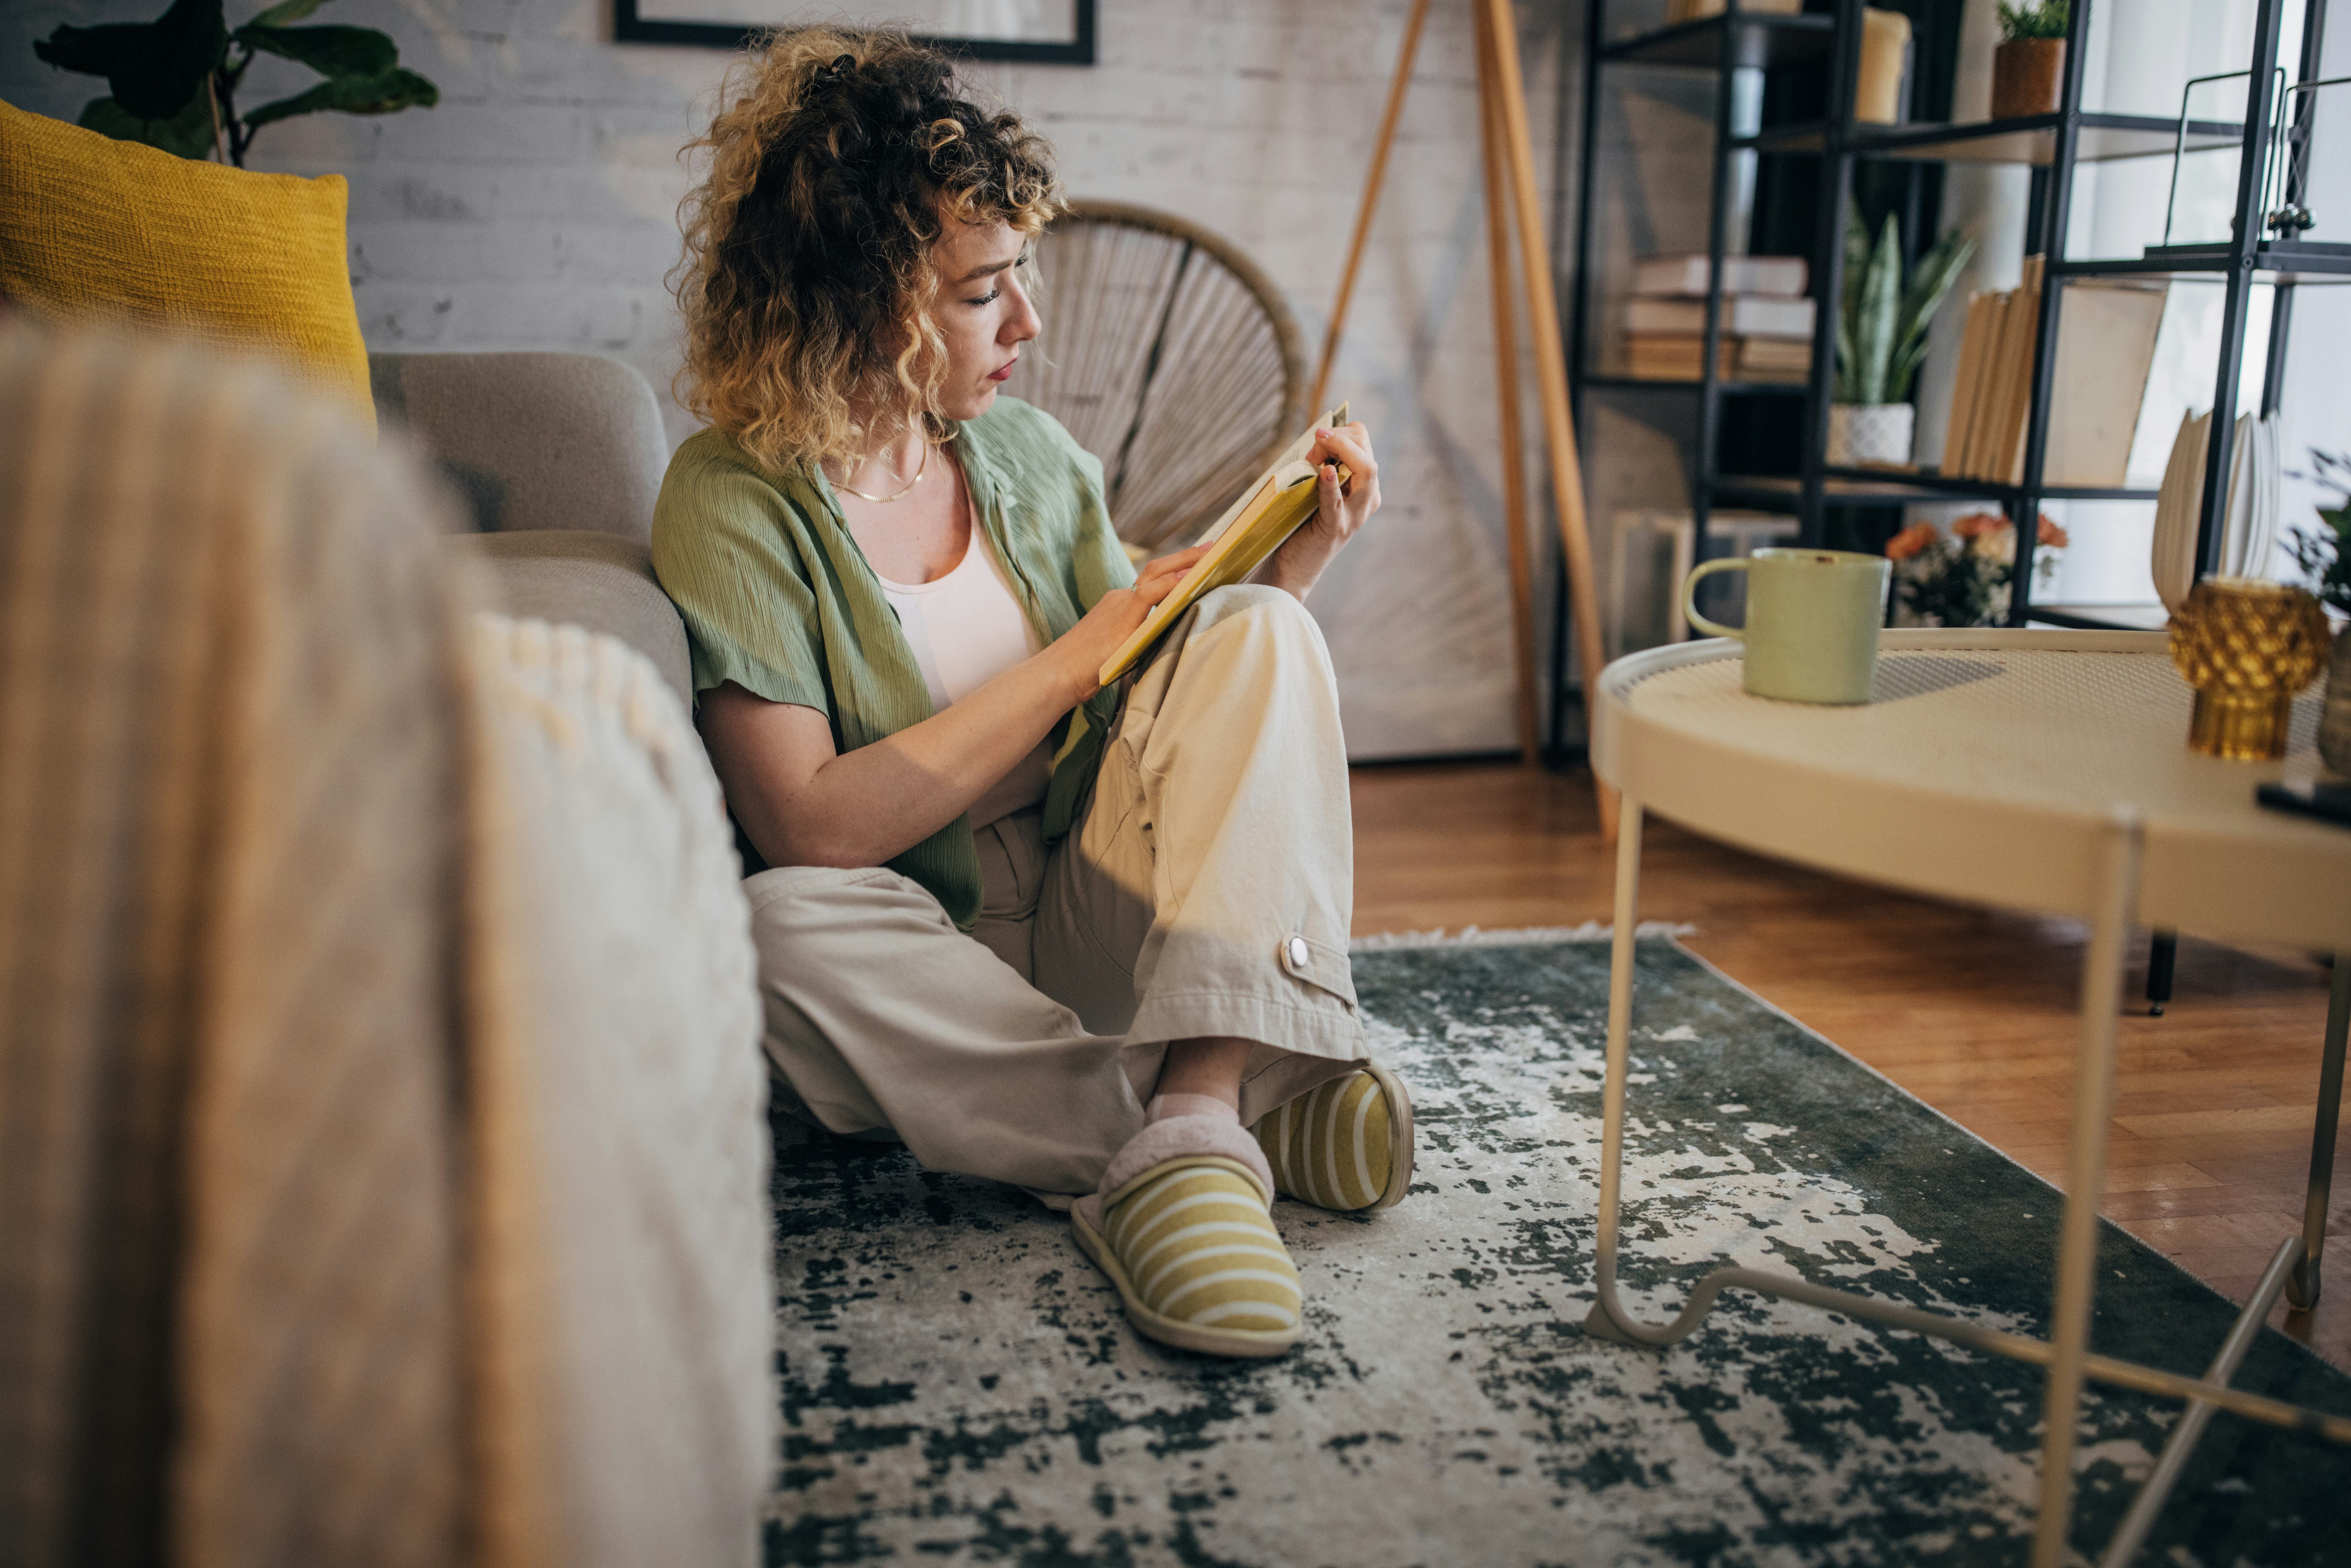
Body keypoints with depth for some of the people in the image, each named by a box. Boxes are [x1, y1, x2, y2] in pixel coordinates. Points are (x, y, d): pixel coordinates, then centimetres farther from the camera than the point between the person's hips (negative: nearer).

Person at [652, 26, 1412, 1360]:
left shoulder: (1028, 452, 6)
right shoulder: (737, 498, -9)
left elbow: (1191, 726, 10)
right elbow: (807, 826, -20)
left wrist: (1301, 555, -4)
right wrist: (1075, 658, -17)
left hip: (1090, 931, 4)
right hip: (913, 968, -4)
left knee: (1261, 636, -17)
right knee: (780, 930, -36)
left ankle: (1194, 1110, -34)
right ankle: (1252, 1106, -27)